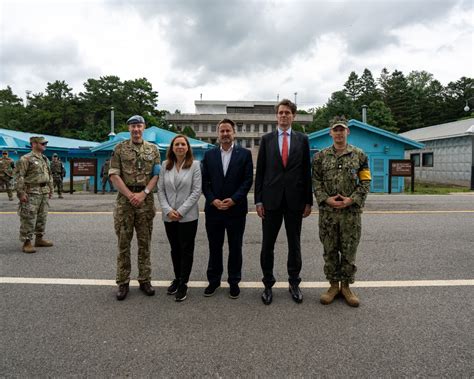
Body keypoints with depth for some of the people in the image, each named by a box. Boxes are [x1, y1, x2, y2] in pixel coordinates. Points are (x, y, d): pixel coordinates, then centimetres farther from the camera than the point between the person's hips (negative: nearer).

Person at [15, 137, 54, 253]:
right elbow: (19, 176, -13)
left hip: (44, 192, 8)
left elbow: (49, 175, 22)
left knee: (42, 217, 13)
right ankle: (27, 243, 1)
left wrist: (51, 189, 18)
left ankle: (39, 239, 24)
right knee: (29, 218, -5)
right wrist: (21, 192, -17)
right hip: (31, 192, -8)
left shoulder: (45, 159, 15)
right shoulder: (26, 159, -10)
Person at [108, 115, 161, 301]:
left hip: (146, 200, 1)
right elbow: (114, 175, -3)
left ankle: (145, 280, 19)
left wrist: (143, 193, -12)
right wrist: (130, 195, -11)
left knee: (145, 242, 7)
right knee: (123, 242, 3)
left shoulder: (153, 149, 8)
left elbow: (157, 174, 2)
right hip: (124, 199, -1)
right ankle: (123, 282, 14)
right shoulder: (120, 148, 4)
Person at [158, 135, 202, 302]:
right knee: (175, 249, 15)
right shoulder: (165, 165, 5)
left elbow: (196, 191, -9)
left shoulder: (195, 165, -5)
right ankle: (177, 278, 30)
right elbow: (160, 190, 4)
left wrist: (181, 211, -13)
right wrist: (168, 210, -9)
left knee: (186, 249, 4)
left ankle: (183, 284, 14)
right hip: (169, 216, 4)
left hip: (188, 216, -3)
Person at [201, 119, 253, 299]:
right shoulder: (209, 154, 6)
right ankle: (213, 280, 26)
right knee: (214, 247, 12)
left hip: (236, 209, -2)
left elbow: (248, 180, -5)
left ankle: (234, 281, 23)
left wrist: (233, 199, -14)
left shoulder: (245, 154, 0)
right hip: (213, 209, 2)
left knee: (235, 248, 9)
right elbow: (204, 181, 4)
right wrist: (213, 200, -10)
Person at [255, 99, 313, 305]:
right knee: (267, 244, 5)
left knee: (294, 244, 10)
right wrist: (258, 200, -2)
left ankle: (294, 283, 25)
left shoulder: (302, 139, 6)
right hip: (271, 199, 0)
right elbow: (260, 171, 3)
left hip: (295, 200, 0)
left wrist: (308, 201, 1)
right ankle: (268, 284, 20)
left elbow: (306, 171, 5)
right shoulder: (266, 139, 5)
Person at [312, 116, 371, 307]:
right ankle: (333, 285, 23)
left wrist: (352, 199, -12)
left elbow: (365, 182, 1)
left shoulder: (359, 155, 3)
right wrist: (326, 199, -12)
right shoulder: (320, 156, 5)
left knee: (349, 251, 7)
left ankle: (346, 286, 22)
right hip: (327, 211, 1)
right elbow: (316, 181, 2)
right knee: (330, 250, 8)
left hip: (351, 211, 0)